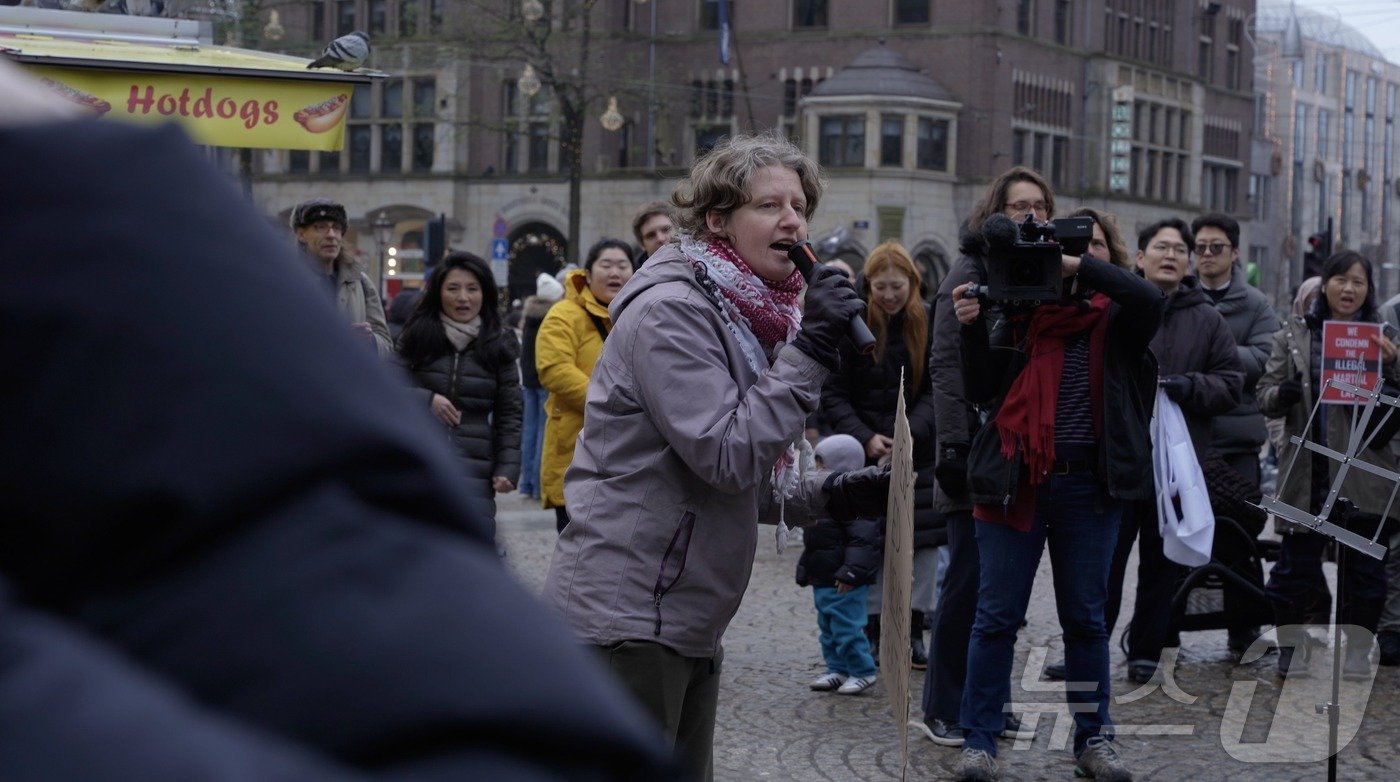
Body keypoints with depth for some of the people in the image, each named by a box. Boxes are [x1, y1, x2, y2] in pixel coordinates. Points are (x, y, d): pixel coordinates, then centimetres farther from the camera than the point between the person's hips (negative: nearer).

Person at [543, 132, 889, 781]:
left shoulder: (743, 316, 15)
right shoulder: (671, 310, -14)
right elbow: (726, 457, -22)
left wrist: (831, 494, 3)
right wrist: (810, 352, -22)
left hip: (686, 624, 10)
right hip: (626, 621, -10)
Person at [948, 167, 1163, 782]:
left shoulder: (1109, 316, 2)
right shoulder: (1007, 304, 4)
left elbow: (1149, 299, -21)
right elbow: (980, 393, 1)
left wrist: (1076, 266, -21)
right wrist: (972, 329, -14)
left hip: (1090, 482, 0)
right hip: (1014, 478, 0)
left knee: (1086, 617, 10)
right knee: (997, 616, 2)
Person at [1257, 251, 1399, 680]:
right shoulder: (1295, 333, 8)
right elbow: (1265, 396, 7)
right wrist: (1282, 394, -16)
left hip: (1363, 469, 0)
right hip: (1307, 471, 0)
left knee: (1364, 569, 5)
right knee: (1296, 564, 5)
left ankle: (1358, 653, 14)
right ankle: (1291, 650, 16)